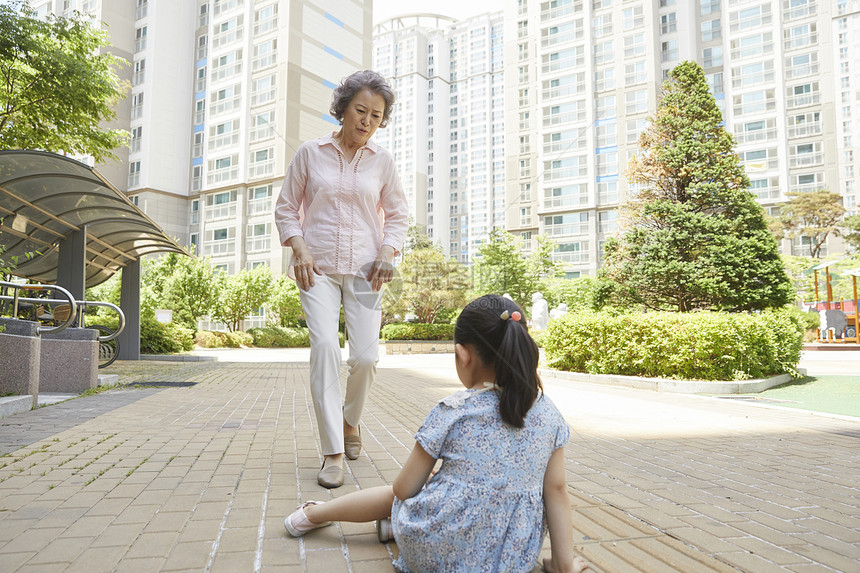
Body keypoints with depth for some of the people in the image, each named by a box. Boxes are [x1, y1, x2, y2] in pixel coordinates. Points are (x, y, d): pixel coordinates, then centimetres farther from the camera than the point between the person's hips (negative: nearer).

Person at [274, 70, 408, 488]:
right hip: (318, 266, -1)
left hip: (364, 267, 2)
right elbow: (286, 208, 9)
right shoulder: (310, 153, 3)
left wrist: (388, 253, -2)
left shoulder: (382, 161, 7)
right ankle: (332, 453, -8)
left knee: (365, 356, -7)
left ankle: (350, 419, 26)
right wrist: (298, 249, -7)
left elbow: (397, 214, 15)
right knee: (324, 347, -17)